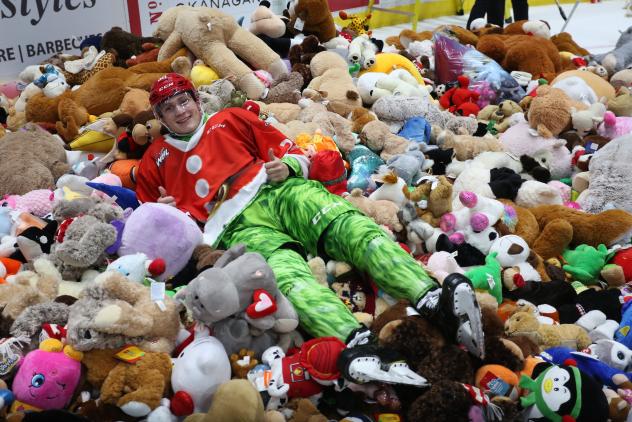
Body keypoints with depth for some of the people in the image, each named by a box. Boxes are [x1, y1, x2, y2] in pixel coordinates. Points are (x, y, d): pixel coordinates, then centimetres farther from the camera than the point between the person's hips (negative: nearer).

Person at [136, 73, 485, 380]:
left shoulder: (229, 120, 27)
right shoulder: (154, 161, 28)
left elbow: (290, 151, 23)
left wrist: (287, 166, -1)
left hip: (279, 191, 2)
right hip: (237, 226, -2)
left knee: (350, 226, -31)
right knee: (285, 270, -35)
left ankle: (434, 300, -53)